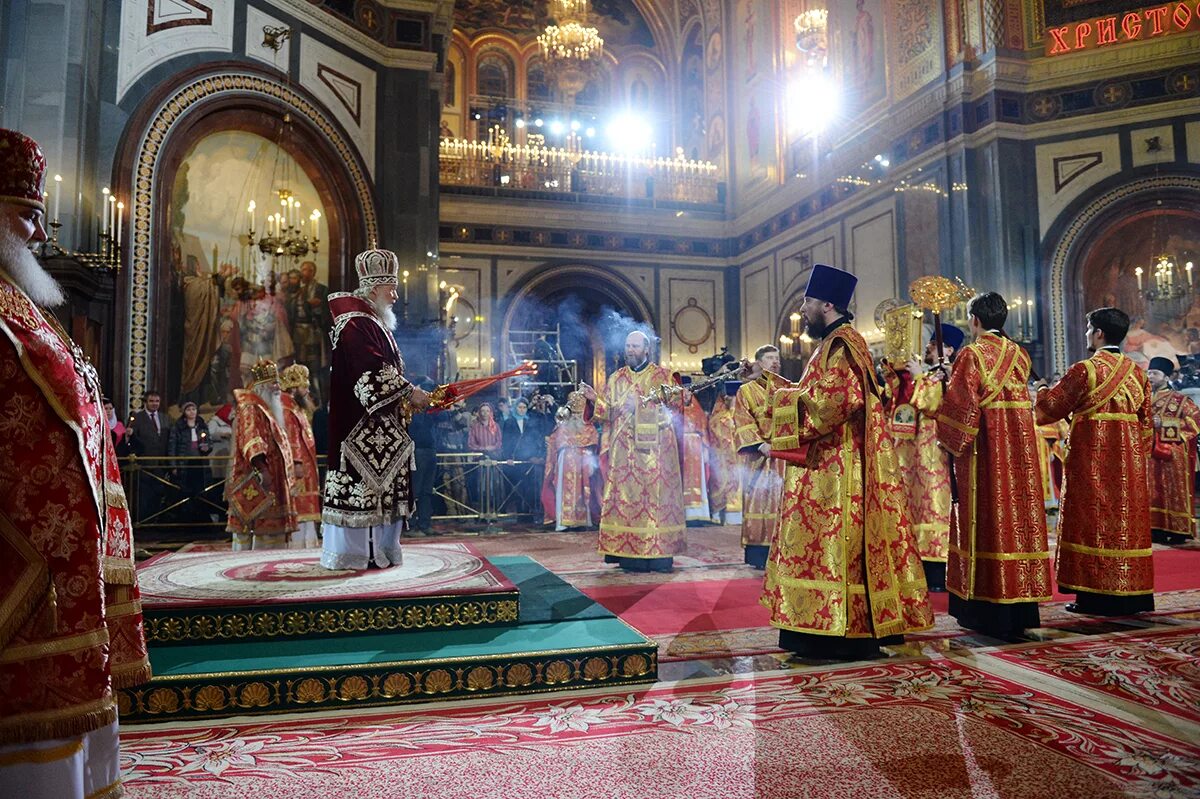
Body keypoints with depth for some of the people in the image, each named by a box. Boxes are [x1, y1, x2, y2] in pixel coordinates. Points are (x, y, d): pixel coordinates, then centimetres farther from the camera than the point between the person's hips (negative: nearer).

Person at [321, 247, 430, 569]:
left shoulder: (374, 323, 19)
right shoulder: (356, 325, -14)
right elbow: (373, 375, -22)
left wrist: (407, 398, 10)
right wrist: (409, 393, -17)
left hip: (378, 430, 10)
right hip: (361, 427, -10)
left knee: (377, 483, 11)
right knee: (361, 481, -5)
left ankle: (376, 549, 17)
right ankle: (355, 552, 2)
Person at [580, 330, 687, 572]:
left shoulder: (662, 375, 7)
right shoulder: (616, 379, 13)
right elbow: (607, 413, 8)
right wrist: (594, 399, -10)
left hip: (655, 449, -2)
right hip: (624, 450, 2)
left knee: (656, 494, -4)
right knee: (626, 495, -2)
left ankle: (659, 552, 1)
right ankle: (629, 554, 2)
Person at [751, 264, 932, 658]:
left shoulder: (841, 344, -12)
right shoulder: (832, 344, 20)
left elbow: (833, 401, -23)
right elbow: (813, 395, 24)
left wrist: (783, 396, -13)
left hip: (837, 467, -11)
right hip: (825, 466, 11)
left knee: (836, 543, -7)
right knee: (826, 544, 11)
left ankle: (846, 633, -1)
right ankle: (827, 629, 17)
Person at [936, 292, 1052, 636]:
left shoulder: (971, 355, -10)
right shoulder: (1019, 354, 10)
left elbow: (962, 405, -15)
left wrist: (948, 438, 2)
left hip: (985, 447, -6)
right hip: (1020, 445, 6)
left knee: (987, 516, 0)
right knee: (1019, 514, 9)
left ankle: (989, 609, 5)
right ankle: (1021, 608, 17)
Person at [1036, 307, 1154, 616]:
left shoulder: (1084, 370, -10)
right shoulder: (1137, 372, 8)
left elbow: (1049, 408, -2)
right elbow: (1147, 421, 10)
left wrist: (1043, 390, 17)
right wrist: (1139, 452, 20)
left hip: (1092, 458, -6)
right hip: (1129, 460, 6)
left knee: (1092, 522, -1)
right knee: (1127, 520, 10)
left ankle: (1094, 597, 1)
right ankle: (1130, 595, 16)